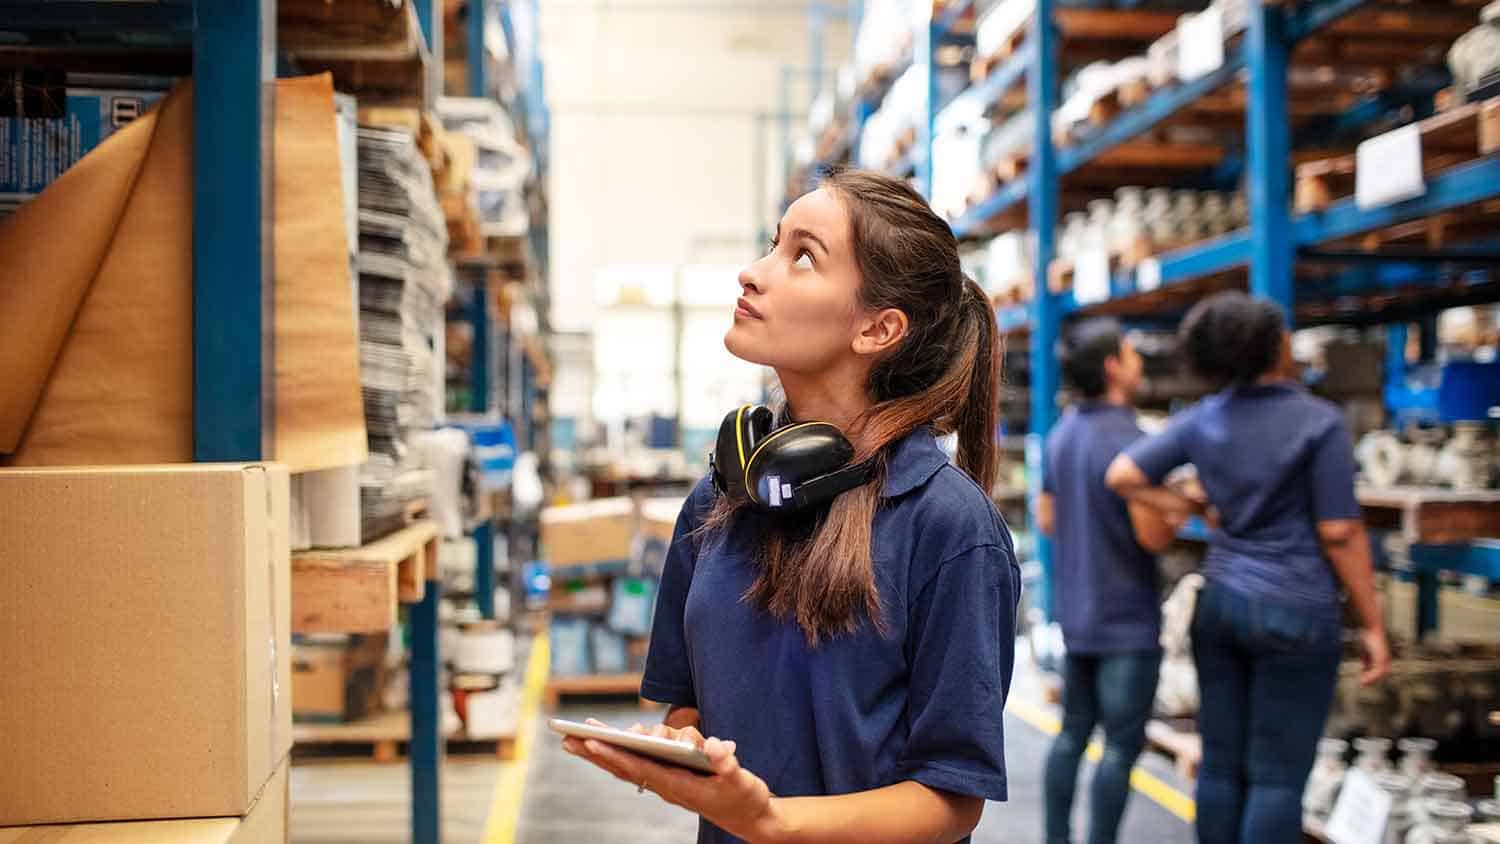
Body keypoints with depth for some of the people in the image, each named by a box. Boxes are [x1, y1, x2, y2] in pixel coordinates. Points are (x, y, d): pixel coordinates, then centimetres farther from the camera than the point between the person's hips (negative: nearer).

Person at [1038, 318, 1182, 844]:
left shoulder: (1062, 433, 8)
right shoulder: (1128, 440, -19)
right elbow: (1154, 536, -20)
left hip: (1076, 611, 8)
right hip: (1127, 617, -8)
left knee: (1074, 731, 14)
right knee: (1123, 743, 0)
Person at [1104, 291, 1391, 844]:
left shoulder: (1203, 420, 3)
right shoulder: (1319, 422, -12)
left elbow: (1122, 476, 1)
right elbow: (1340, 533, -12)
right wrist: (1372, 625, -5)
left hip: (1220, 600, 5)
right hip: (1294, 610, -5)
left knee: (1221, 764, 11)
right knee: (1277, 776, 1)